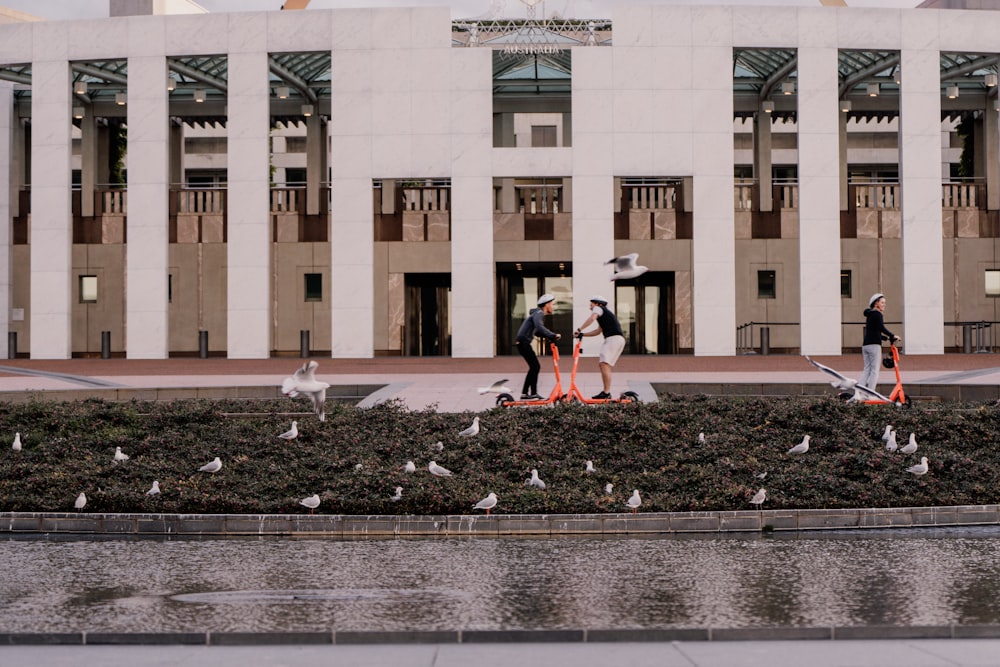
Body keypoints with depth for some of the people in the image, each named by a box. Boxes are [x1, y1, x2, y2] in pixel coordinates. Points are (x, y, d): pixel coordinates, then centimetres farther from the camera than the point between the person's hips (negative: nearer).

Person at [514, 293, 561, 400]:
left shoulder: (538, 313, 20)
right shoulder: (538, 313, -11)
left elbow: (537, 331, 26)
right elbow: (539, 327, -29)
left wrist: (550, 337, 13)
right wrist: (553, 336, -26)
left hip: (523, 343, 10)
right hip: (524, 342, -10)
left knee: (534, 368, 13)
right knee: (535, 367, -10)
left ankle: (524, 394, 17)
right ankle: (533, 394, -9)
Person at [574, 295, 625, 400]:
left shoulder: (598, 308, 5)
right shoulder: (606, 313, 32)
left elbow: (592, 318, -17)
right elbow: (598, 331, 28)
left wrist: (580, 329, -18)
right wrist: (582, 334, 20)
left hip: (614, 339, -10)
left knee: (605, 365, -15)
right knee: (601, 364, 12)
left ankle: (607, 393, -21)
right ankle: (606, 391, 12)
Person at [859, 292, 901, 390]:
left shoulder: (869, 315, 22)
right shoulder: (877, 314, -6)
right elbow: (881, 328, -21)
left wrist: (888, 338, 25)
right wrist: (893, 336, -17)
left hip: (865, 345, 9)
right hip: (874, 345, -9)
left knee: (867, 370, 9)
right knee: (875, 371, -7)